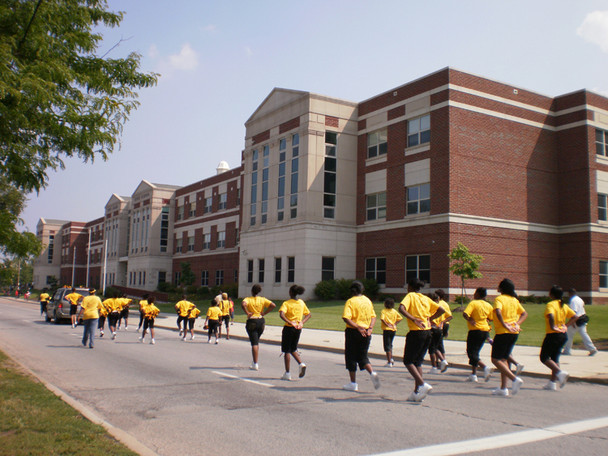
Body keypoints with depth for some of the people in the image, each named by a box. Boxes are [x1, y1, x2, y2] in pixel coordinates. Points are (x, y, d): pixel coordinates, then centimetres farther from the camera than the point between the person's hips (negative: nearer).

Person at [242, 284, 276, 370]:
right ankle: (255, 362, 22)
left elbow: (243, 304, -29)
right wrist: (264, 313, -1)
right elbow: (273, 305, -6)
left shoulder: (248, 299, -6)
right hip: (261, 321, 4)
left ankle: (255, 364, -4)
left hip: (251, 322, -4)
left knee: (254, 343, -3)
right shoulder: (262, 300, 4)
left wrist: (247, 312, -16)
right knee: (257, 342, 21)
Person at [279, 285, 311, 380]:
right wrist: (302, 322, 2)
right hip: (298, 329, 5)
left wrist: (290, 322, -27)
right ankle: (301, 364, -3)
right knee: (293, 349, 20)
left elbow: (281, 314, -26)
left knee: (286, 351, 4)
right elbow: (308, 314, 12)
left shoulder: (286, 303, -10)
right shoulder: (301, 303, 7)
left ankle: (287, 374, 6)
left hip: (288, 328, -5)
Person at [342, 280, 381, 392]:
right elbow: (373, 316, 9)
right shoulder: (368, 301, 8)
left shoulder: (351, 301, -10)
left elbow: (346, 318, -21)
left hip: (353, 332, -5)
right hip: (366, 332, 5)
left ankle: (353, 384, 11)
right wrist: (370, 328, 0)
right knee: (363, 356, 16)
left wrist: (358, 327, -21)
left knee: (351, 357, 7)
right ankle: (372, 373, -9)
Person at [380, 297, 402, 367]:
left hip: (387, 329, -5)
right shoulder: (394, 311, 6)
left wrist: (387, 324, -16)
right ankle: (391, 359, 26)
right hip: (393, 330, 5)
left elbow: (382, 319, -24)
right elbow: (400, 318, 4)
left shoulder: (383, 311, -9)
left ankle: (389, 362, 0)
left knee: (387, 346, 1)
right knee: (390, 345, 25)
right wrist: (395, 324, 3)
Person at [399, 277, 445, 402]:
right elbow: (441, 310, 12)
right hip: (427, 332, 6)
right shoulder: (426, 298, 13)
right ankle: (417, 392, 12)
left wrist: (413, 319, -22)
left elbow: (401, 308, -21)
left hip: (416, 332, -6)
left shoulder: (410, 296, -3)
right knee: (418, 361, 14)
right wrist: (429, 318, 14)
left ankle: (423, 384, -12)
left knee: (408, 361, 4)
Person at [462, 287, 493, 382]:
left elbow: (465, 314, -23)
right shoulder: (488, 305, 7)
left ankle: (485, 367, -22)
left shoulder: (473, 303, -10)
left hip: (475, 330, -7)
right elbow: (491, 318, 14)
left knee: (471, 352, -2)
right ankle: (473, 374, 14)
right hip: (485, 331, 7)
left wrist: (470, 319, -8)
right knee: (475, 352, 15)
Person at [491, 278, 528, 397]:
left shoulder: (499, 299, -8)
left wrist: (505, 325, -23)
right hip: (514, 333, 7)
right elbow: (524, 314, 13)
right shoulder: (515, 300, 13)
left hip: (503, 332, -7)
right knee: (504, 359, 14)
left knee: (495, 359, 0)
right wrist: (517, 324, 3)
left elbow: (498, 312, -26)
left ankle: (515, 379, -16)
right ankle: (503, 388, 12)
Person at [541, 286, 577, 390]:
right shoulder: (564, 306, 10)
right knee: (555, 358, 13)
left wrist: (552, 327, -22)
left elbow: (551, 315, -31)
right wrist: (566, 325, 12)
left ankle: (560, 372, -16)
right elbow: (574, 316, 13)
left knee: (544, 357, 2)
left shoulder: (550, 304, -13)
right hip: (563, 335, 8)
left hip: (553, 334, -8)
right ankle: (552, 383, 12)